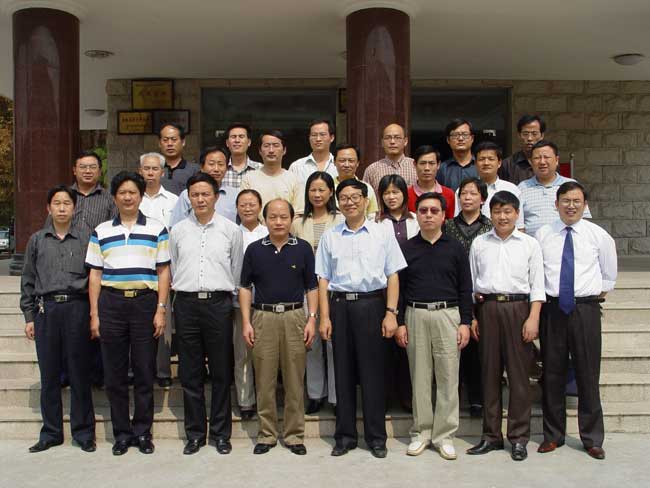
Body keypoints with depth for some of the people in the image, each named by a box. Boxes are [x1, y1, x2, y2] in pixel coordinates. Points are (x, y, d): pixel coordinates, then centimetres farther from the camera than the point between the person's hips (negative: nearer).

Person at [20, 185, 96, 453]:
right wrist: (29, 316, 8)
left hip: (77, 308, -2)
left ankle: (83, 432, 13)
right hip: (46, 309, 2)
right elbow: (28, 281, 14)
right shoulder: (37, 240, 12)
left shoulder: (86, 238, 6)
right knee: (49, 375, 7)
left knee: (80, 374, 2)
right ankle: (51, 433, 19)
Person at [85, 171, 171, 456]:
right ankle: (121, 433, 17)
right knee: (114, 373, 5)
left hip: (145, 302, -1)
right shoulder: (101, 232, 10)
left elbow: (163, 272, 4)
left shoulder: (157, 229, 6)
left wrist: (161, 310, -4)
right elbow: (95, 275, 9)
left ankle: (142, 431, 16)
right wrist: (94, 314, 3)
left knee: (145, 371, 3)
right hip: (111, 303, 1)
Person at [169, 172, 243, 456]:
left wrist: (228, 298, 9)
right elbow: (172, 269, 14)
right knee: (190, 373, 7)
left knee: (221, 372, 5)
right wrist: (182, 292, 11)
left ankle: (221, 433, 17)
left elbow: (237, 270, 8)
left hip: (219, 303, -1)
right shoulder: (178, 230, 9)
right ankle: (195, 433, 19)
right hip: (186, 303, 2)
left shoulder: (231, 230, 4)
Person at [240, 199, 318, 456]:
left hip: (295, 317, 0)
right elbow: (245, 287, 8)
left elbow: (311, 286, 6)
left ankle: (294, 434, 15)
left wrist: (312, 319, -3)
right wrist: (246, 322, 0)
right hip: (263, 317, 1)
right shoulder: (254, 249, 6)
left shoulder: (303, 248, 5)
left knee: (295, 380, 4)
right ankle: (267, 434, 17)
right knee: (264, 380, 5)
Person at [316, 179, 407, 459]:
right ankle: (345, 436, 19)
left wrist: (391, 313, -5)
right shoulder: (330, 236, 10)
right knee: (343, 371, 7)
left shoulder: (382, 233, 6)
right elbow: (323, 279, 8)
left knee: (372, 371, 2)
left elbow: (392, 276, 3)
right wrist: (324, 317, 1)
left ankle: (376, 437, 14)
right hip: (339, 304, 2)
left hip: (372, 302, -2)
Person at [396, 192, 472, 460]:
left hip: (448, 315, 0)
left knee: (448, 377, 1)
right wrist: (399, 322, 1)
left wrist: (465, 322, -2)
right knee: (419, 377, 5)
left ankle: (444, 435, 11)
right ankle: (421, 432, 16)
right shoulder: (406, 248, 8)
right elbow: (398, 287, 7)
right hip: (415, 316, 1)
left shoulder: (455, 248, 7)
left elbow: (465, 288, 6)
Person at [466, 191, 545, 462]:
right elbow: (471, 283, 10)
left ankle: (519, 437, 14)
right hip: (487, 308, 2)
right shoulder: (479, 243, 9)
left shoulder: (529, 244, 4)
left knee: (519, 374, 2)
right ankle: (491, 435, 18)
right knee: (489, 372, 7)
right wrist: (471, 316, 4)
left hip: (518, 308, -2)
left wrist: (533, 318, -7)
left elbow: (537, 286, 2)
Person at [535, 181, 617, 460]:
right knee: (552, 373, 7)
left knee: (588, 374, 4)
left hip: (586, 309, -1)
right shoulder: (542, 235, 4)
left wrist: (601, 291, 15)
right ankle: (553, 435, 21)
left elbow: (609, 273, 17)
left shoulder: (599, 236, 3)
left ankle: (592, 439, 18)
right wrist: (539, 297, 8)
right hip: (552, 308, 1)